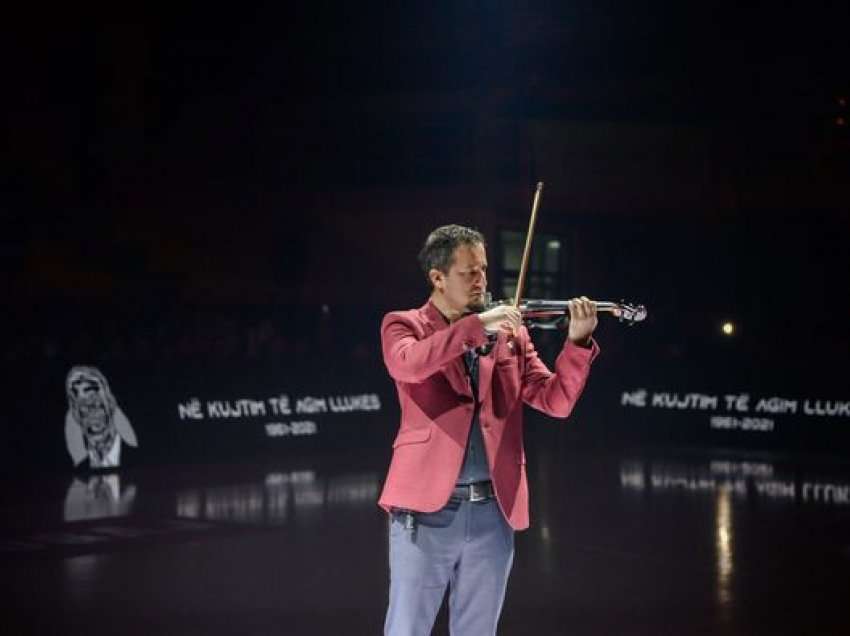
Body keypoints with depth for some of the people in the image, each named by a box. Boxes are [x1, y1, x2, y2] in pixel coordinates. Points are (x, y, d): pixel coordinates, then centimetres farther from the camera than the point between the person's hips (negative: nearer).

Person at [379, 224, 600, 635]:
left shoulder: (510, 333, 10)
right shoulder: (403, 325, 2)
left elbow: (555, 401, 2)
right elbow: (409, 364, -21)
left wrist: (577, 343, -13)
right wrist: (476, 324, -24)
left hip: (493, 510, 3)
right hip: (426, 507, -3)